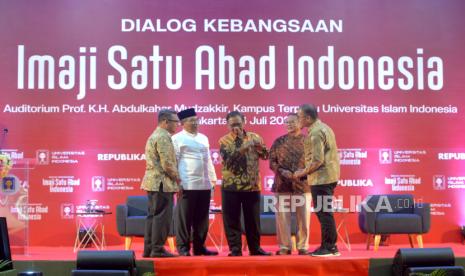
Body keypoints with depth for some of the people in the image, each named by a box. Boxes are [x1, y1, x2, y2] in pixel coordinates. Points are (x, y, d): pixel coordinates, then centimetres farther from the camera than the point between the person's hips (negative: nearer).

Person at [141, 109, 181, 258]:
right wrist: (177, 178, -6)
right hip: (162, 183, -10)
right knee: (162, 217, -6)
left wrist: (174, 178, 18)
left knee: (153, 216, 12)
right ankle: (157, 249, -3)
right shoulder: (163, 137, -14)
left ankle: (149, 249, 15)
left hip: (153, 182, 10)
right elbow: (167, 164, -19)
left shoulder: (155, 135, 19)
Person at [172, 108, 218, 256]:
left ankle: (199, 247, 18)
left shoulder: (203, 138, 17)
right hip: (187, 185, -6)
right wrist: (177, 182, -13)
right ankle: (183, 248, 7)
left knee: (202, 218, 9)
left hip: (204, 184, 6)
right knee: (184, 218, -1)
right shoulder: (177, 138, -2)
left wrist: (213, 179, 15)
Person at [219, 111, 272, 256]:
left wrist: (259, 146, -15)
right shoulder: (224, 141, -1)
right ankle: (235, 249, 12)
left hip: (252, 185, 2)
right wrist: (243, 147, -25)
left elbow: (265, 156, 4)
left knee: (253, 218, 9)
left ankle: (255, 248, 21)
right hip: (230, 186, -2)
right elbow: (228, 159, -16)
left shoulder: (254, 137, 7)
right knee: (232, 219, 2)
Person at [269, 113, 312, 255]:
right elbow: (272, 161, 6)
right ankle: (284, 246, 11)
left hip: (302, 184, -1)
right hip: (282, 185, 1)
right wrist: (282, 171, -11)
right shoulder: (279, 141, 9)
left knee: (303, 217, 2)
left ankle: (303, 246, 13)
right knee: (282, 217, 2)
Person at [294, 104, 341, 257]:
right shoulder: (323, 127, 16)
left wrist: (302, 173, -9)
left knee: (324, 213, -4)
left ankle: (328, 248, 2)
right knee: (325, 212, 15)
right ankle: (331, 247, 20)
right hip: (329, 176, 10)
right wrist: (306, 171, 18)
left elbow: (317, 161, -22)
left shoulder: (315, 133, -16)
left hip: (321, 178, -10)